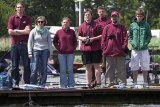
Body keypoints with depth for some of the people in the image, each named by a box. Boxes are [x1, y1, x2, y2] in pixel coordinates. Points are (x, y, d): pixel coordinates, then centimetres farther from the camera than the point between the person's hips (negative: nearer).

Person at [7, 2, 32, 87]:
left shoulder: (27, 19, 7)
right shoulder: (12, 18, 7)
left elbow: (28, 31, -7)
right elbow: (10, 32, -4)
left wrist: (16, 30, -4)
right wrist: (23, 31, -3)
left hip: (25, 44, 0)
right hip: (15, 44, 0)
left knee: (27, 65, -1)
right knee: (14, 65, 2)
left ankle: (27, 82, 3)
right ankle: (15, 82, 8)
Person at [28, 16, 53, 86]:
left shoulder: (46, 31, 9)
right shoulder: (33, 31, 4)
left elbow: (49, 43, 11)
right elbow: (29, 42, 4)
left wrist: (51, 53, 6)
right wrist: (30, 52, -4)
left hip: (45, 51, 2)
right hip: (35, 51, -2)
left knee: (44, 70, 1)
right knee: (34, 69, -8)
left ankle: (42, 84, 9)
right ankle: (32, 84, 2)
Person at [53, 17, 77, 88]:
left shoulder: (72, 32, 5)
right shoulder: (59, 32, 2)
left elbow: (75, 42, 12)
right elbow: (54, 41, 10)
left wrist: (73, 48, -1)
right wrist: (58, 48, -1)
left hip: (70, 53, 1)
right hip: (61, 53, -1)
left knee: (70, 69, 4)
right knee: (63, 70, 2)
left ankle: (71, 84, 10)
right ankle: (63, 84, 7)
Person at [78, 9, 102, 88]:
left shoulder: (96, 24, -1)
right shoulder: (82, 26, 10)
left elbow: (102, 35, -1)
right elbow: (79, 36, 17)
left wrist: (94, 38, -14)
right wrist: (82, 38, -5)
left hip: (95, 48, -4)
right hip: (85, 48, 4)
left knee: (96, 65, -1)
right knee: (88, 67, 7)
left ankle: (98, 82, 3)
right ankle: (89, 83, 11)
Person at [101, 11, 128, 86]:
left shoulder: (122, 28, 8)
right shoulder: (107, 28, 11)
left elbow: (125, 39, 3)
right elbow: (103, 39, 8)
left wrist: (123, 48, -9)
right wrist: (104, 49, -2)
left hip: (120, 52, -2)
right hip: (109, 52, 2)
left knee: (121, 69, -2)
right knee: (110, 69, 5)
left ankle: (122, 83, 0)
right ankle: (111, 82, 13)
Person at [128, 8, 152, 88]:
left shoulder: (146, 25, 3)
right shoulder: (132, 25, 5)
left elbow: (149, 36, 5)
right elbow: (129, 36, 10)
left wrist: (146, 43, -9)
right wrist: (132, 42, -6)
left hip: (144, 48, -1)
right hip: (135, 49, 1)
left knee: (145, 66, 2)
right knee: (134, 66, 4)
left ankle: (145, 82, 13)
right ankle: (135, 82, 14)